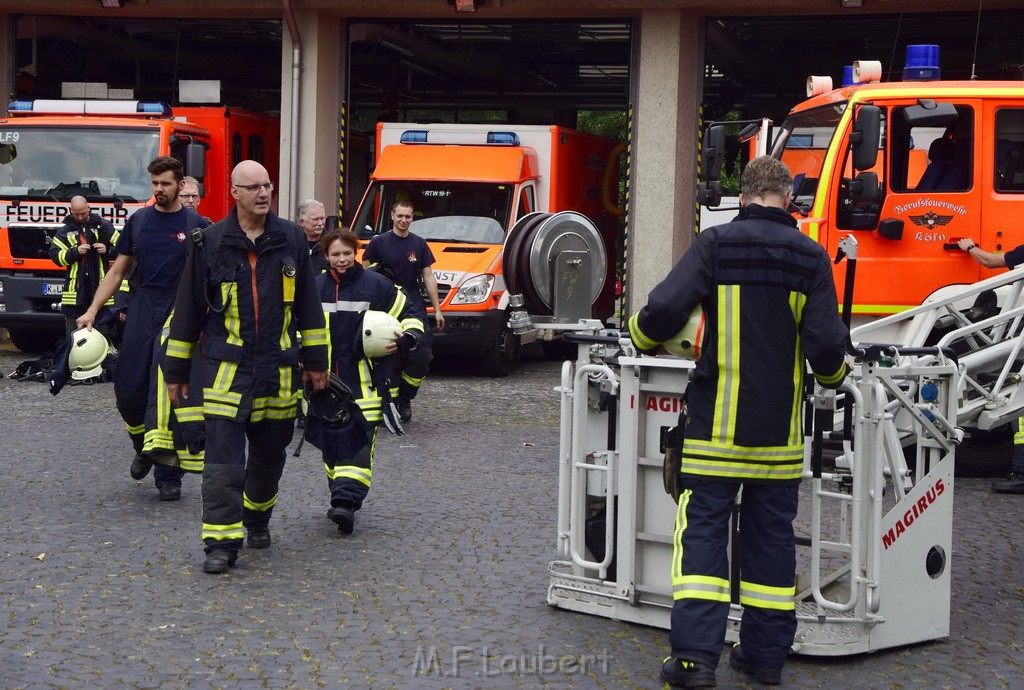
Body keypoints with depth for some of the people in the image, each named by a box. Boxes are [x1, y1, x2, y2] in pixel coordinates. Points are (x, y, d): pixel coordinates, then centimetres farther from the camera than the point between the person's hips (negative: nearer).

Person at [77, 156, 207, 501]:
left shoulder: (196, 225, 2)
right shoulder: (138, 220, 10)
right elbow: (118, 270, 13)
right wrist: (92, 310, 4)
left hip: (179, 315, -3)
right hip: (140, 313, 3)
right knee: (128, 391, -2)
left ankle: (169, 475, 6)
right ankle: (144, 447, 27)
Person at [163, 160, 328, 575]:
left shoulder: (290, 239, 5)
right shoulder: (211, 243, -1)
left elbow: (308, 304, 11)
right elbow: (188, 310, 3)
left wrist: (316, 360, 10)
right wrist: (176, 371, 5)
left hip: (279, 370, 3)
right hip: (227, 367, -3)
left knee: (270, 454, 14)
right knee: (224, 460, -9)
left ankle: (257, 518, 37)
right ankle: (221, 543, -6)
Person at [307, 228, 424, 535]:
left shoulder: (376, 285, 0)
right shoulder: (315, 288, 9)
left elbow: (410, 316, 8)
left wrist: (405, 340, -10)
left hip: (364, 381, -3)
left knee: (358, 441, -11)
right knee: (330, 441, 7)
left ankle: (347, 501, -18)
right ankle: (341, 496, 20)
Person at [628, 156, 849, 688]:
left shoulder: (715, 244, -6)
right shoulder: (810, 257, -1)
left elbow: (664, 311, -15)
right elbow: (825, 345, -7)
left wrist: (643, 336, 8)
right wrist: (833, 374, 16)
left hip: (717, 422, -2)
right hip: (780, 426, 2)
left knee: (703, 530, 1)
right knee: (771, 534, 12)